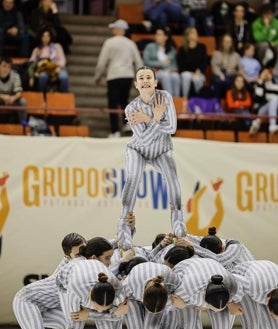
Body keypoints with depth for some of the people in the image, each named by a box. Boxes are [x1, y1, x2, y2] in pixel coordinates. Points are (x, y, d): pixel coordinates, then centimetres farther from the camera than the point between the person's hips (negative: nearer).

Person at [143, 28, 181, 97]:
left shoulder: (171, 49, 16)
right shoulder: (150, 47, 7)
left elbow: (174, 63, 16)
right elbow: (146, 62, -2)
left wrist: (172, 69, -8)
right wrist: (160, 63, -10)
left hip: (169, 71, 3)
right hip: (154, 71, -3)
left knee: (175, 76, -34)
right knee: (165, 76, -37)